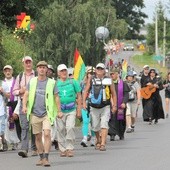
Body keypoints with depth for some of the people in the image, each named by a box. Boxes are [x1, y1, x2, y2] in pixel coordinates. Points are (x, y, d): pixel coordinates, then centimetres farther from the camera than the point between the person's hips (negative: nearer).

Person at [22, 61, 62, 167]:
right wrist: (24, 106, -8)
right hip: (34, 113, 3)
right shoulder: (32, 81, 8)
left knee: (47, 134, -17)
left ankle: (46, 158, -18)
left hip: (47, 113, -3)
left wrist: (59, 111, 0)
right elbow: (26, 94, 8)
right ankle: (41, 158, 18)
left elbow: (56, 97, 5)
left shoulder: (51, 82, 2)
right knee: (38, 137, 7)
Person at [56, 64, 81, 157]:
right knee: (61, 130, 3)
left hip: (71, 110, -1)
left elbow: (79, 96, 9)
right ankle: (63, 149, 13)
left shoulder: (73, 82, 6)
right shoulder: (55, 83, 5)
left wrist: (79, 110, 3)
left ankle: (70, 148, -8)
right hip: (59, 110, 1)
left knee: (70, 128, -14)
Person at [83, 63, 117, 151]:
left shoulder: (108, 80, 3)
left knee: (104, 125, -14)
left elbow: (113, 93, 9)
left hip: (105, 107, -2)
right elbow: (85, 91, 5)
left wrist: (114, 105, 5)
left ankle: (103, 144, -17)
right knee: (95, 126, 9)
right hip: (94, 107, 2)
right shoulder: (91, 80, 5)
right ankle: (98, 141, 33)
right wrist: (84, 102, -7)